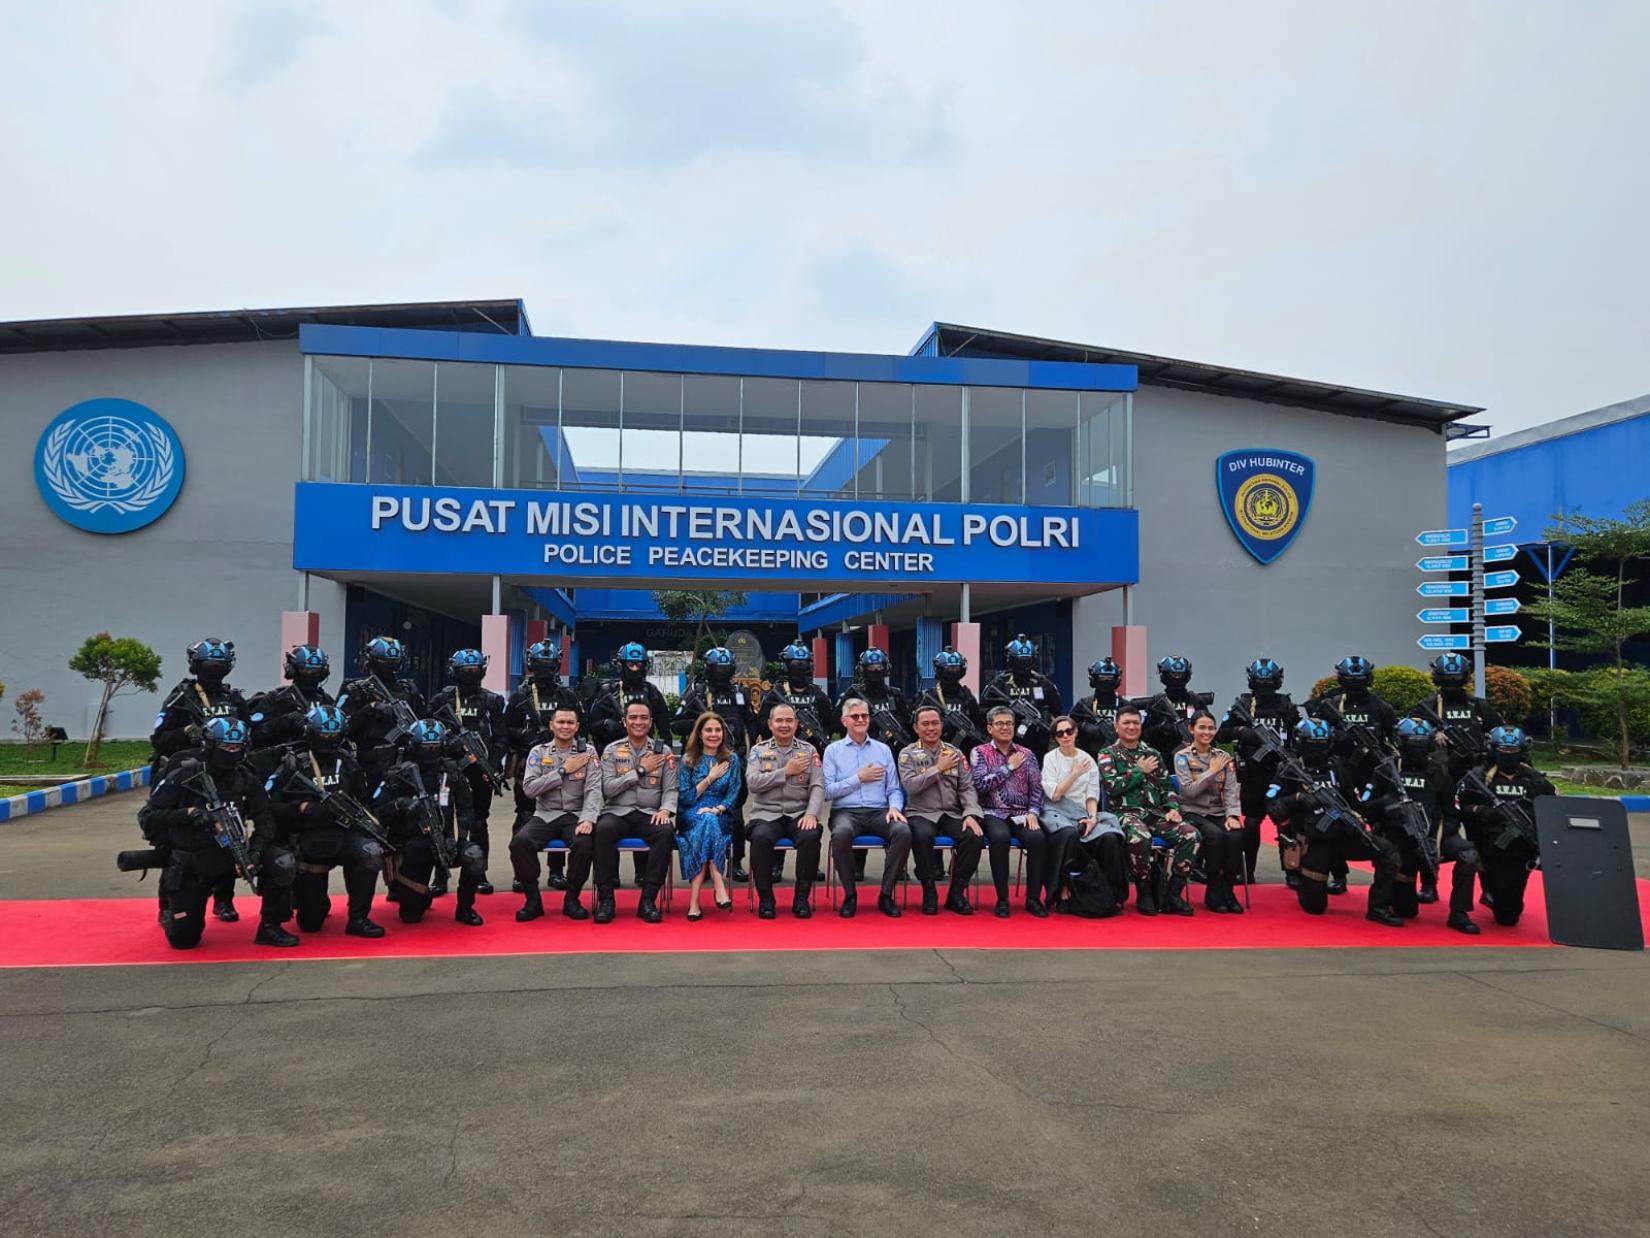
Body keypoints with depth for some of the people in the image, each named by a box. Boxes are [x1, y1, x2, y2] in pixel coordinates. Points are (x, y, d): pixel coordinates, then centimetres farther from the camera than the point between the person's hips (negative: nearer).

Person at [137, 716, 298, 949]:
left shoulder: (246, 780, -4)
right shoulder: (184, 776, -14)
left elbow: (264, 821, -4)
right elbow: (147, 817, -15)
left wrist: (255, 852, -22)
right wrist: (187, 814, -30)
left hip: (231, 854, 3)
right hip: (190, 865, -2)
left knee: (282, 863, -23)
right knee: (183, 939, 1)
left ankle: (269, 928, -6)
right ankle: (169, 907, 36)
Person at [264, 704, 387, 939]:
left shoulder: (347, 763, 6)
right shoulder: (292, 765, -4)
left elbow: (362, 800, 15)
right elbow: (270, 807, -8)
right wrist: (303, 808, -20)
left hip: (342, 834, 2)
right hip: (308, 842, -2)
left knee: (371, 852, -33)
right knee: (311, 923, 0)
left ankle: (358, 919, -17)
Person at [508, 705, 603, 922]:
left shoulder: (587, 752, 5)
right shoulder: (538, 752, 7)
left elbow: (593, 789, -6)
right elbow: (528, 788, -5)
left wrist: (588, 819, -23)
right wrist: (563, 770, -9)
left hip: (575, 815, -1)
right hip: (545, 815, 1)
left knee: (584, 843, -33)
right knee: (519, 842, -28)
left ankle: (571, 899, -8)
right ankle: (533, 899, -7)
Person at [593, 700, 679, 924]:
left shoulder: (663, 751, 11)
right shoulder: (611, 750, 9)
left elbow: (670, 789, 6)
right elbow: (608, 788, -2)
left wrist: (666, 809, -15)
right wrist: (640, 770, -6)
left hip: (649, 814, 1)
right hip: (617, 812, 0)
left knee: (666, 831, -33)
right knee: (603, 829, -35)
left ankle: (648, 899, -26)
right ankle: (605, 899, -24)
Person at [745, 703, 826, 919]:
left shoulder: (808, 750, 12)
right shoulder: (759, 751, 11)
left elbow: (818, 786, 2)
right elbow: (752, 783, -5)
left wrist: (811, 813, -15)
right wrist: (786, 772, -8)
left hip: (799, 814, 1)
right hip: (766, 814, 0)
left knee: (811, 836, -32)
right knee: (761, 837, -34)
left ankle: (801, 897, -14)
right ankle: (765, 897, -16)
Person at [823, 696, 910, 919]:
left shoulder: (883, 750, 17)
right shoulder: (833, 750, 10)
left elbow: (893, 788, 13)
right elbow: (827, 792, 0)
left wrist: (895, 807, -8)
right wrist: (859, 779, -4)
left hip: (879, 812, 2)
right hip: (846, 811, -2)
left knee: (903, 831, -31)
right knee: (841, 833, -38)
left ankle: (886, 895, -16)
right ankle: (850, 895, -17)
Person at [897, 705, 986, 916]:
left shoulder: (955, 753, 14)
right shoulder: (908, 754, 5)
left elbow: (967, 788, 7)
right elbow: (910, 786, -11)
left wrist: (971, 814, -9)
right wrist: (939, 768, -9)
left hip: (952, 814, 3)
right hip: (921, 814, -3)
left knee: (975, 836, -27)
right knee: (923, 835, -37)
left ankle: (956, 893, -9)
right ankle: (929, 892, -15)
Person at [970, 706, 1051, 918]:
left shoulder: (1026, 754, 15)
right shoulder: (980, 753, 7)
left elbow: (1036, 788, 9)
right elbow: (980, 784, -7)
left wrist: (1033, 812, -8)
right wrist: (1008, 767, -5)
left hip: (1021, 813, 2)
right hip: (993, 813, -2)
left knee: (1038, 838, -29)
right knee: (1000, 837, -36)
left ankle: (1033, 898, -15)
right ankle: (1002, 899, -22)